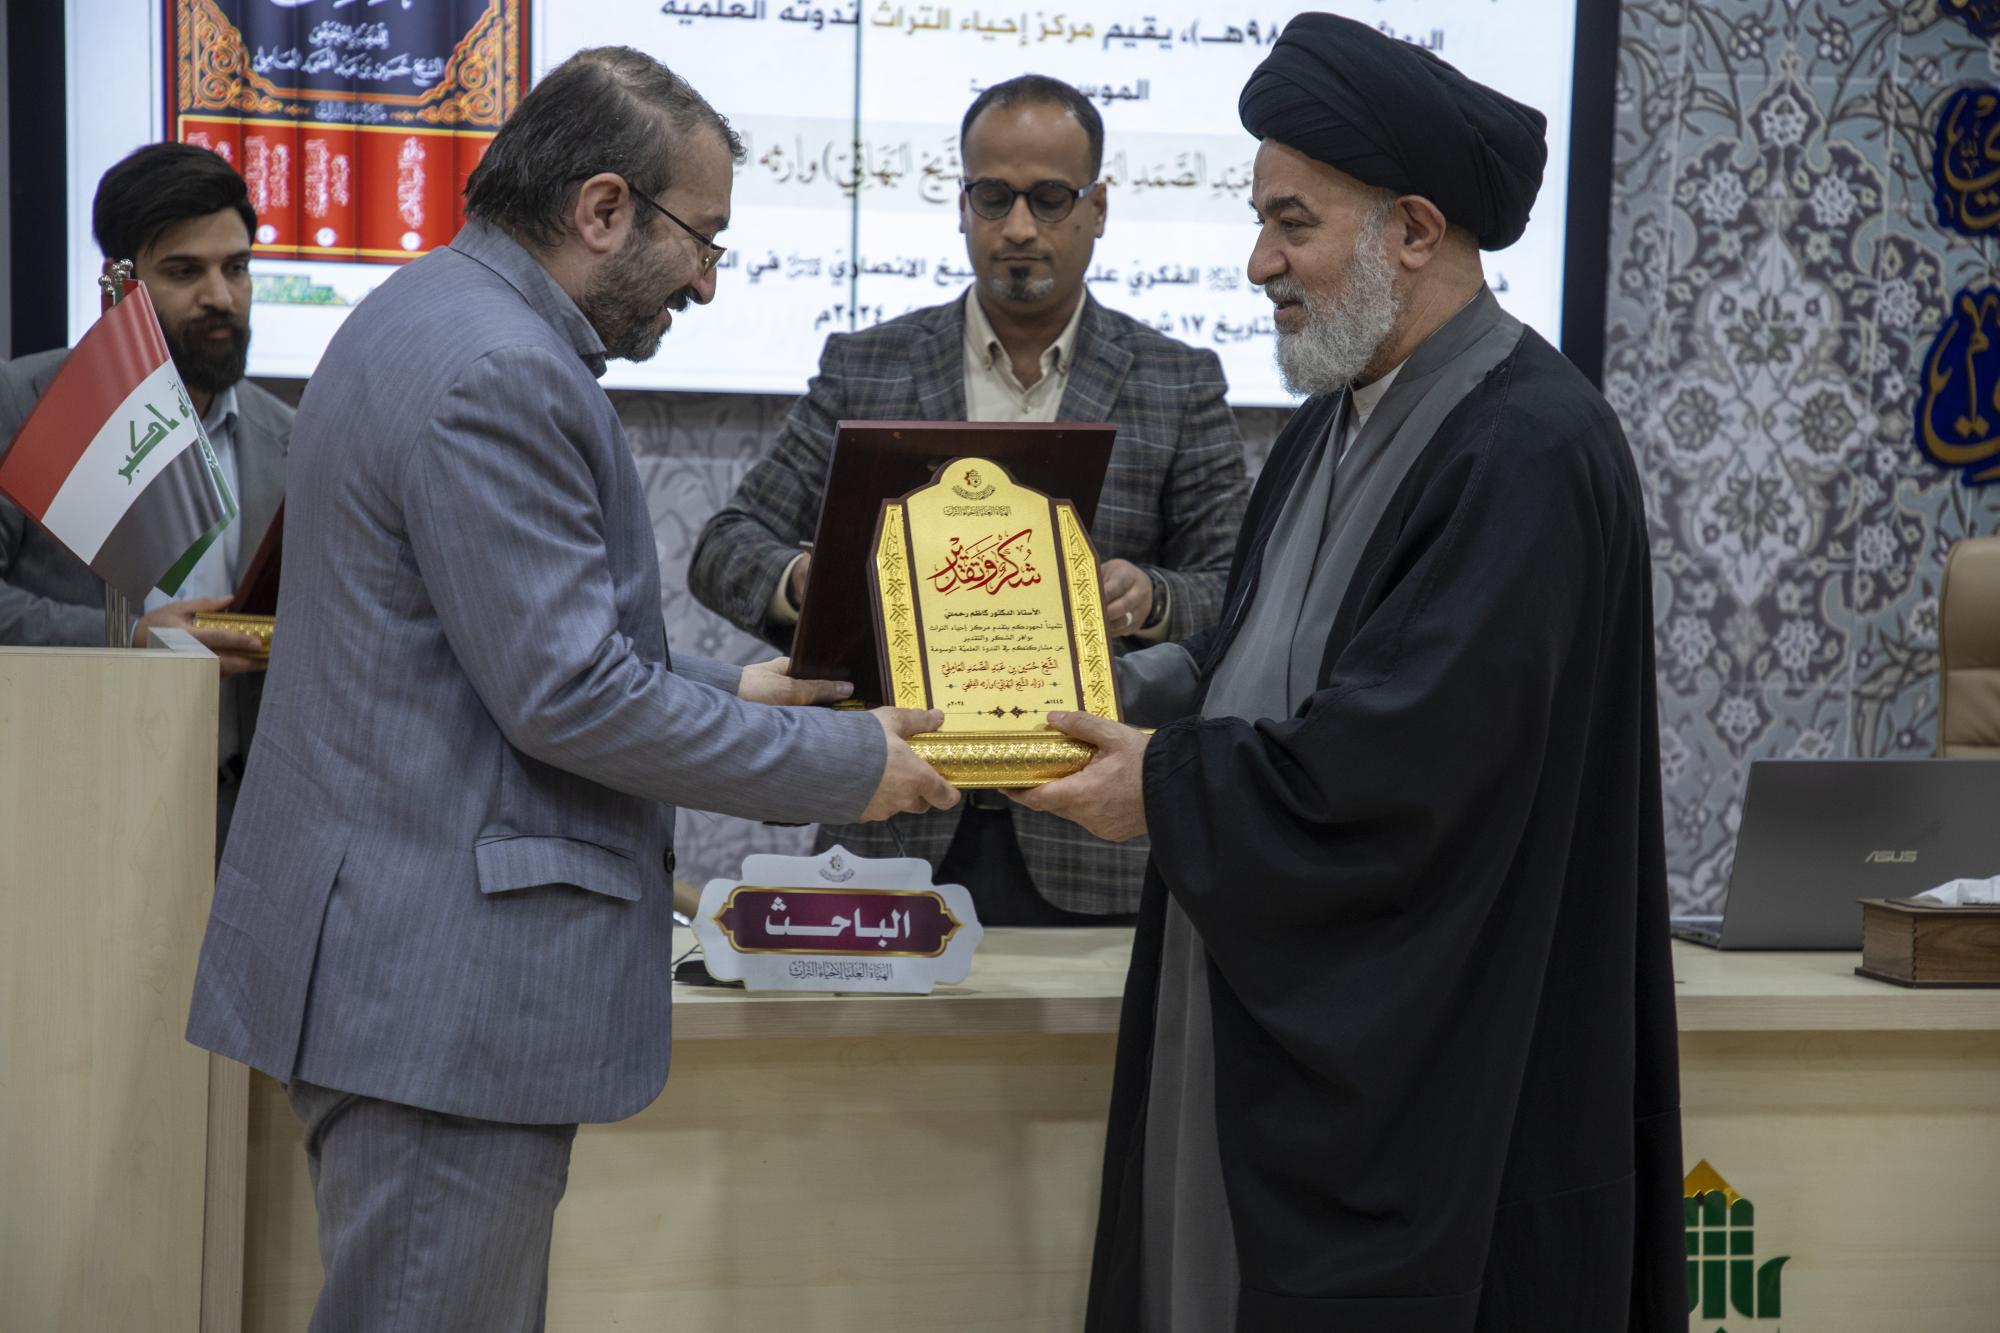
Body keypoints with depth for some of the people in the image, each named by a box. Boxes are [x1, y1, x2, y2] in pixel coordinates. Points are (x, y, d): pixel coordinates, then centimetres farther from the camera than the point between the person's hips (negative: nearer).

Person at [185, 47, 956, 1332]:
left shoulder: (441, 318, 15)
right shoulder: (496, 372, -19)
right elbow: (566, 696, -20)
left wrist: (727, 692, 21)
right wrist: (849, 763, -11)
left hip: (401, 960, 11)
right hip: (449, 986, -11)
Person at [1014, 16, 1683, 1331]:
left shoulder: (1530, 454, -18)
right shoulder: (1341, 422, 13)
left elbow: (1399, 766, -23)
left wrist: (1168, 791, -11)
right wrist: (1127, 704, 3)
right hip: (1275, 1022, 9)